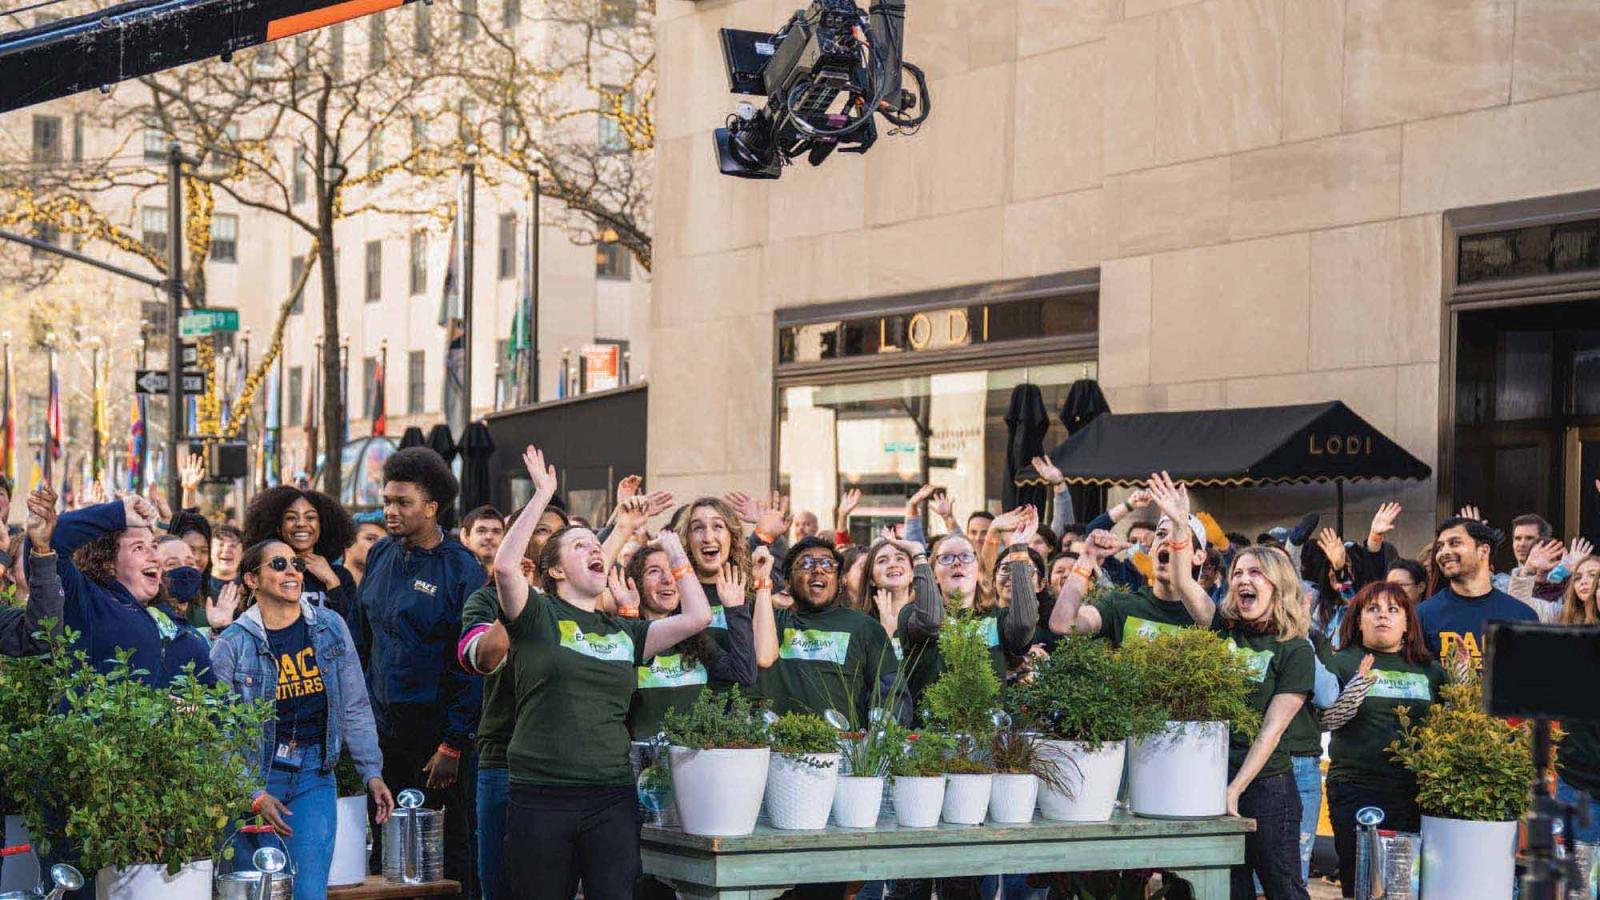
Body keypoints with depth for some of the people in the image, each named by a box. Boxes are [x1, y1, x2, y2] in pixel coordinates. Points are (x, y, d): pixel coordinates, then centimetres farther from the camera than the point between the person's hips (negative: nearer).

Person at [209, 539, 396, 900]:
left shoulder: (330, 628, 4)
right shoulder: (233, 645, -5)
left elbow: (355, 709, 9)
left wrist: (372, 772, 4)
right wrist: (253, 796, -13)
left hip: (315, 775, 2)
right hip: (255, 774, -2)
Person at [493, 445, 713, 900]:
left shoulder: (624, 632, 15)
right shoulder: (538, 616, 2)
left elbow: (697, 616, 10)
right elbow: (505, 566, -16)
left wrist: (674, 551, 17)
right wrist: (542, 496, -10)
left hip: (611, 798, 3)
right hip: (540, 796, -3)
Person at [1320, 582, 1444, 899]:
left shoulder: (1428, 669, 15)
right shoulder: (1343, 662, 6)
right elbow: (1327, 719, -7)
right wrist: (1358, 686, -23)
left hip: (1416, 791, 3)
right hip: (1357, 792, -3)